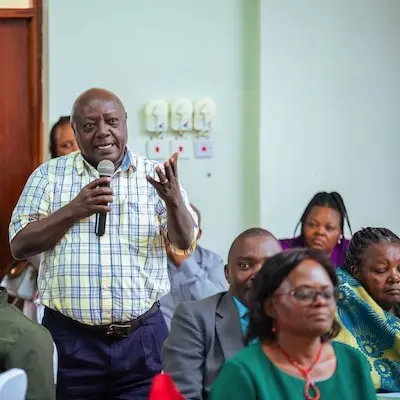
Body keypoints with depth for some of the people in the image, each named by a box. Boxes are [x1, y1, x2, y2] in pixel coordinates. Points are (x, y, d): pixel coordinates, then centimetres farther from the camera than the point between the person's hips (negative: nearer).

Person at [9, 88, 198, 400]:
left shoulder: (155, 175, 4)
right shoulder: (49, 175, 5)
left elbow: (185, 245, -2)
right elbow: (19, 245, 0)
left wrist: (172, 198, -22)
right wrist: (74, 210, -13)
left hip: (141, 338, 0)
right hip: (69, 338, 0)